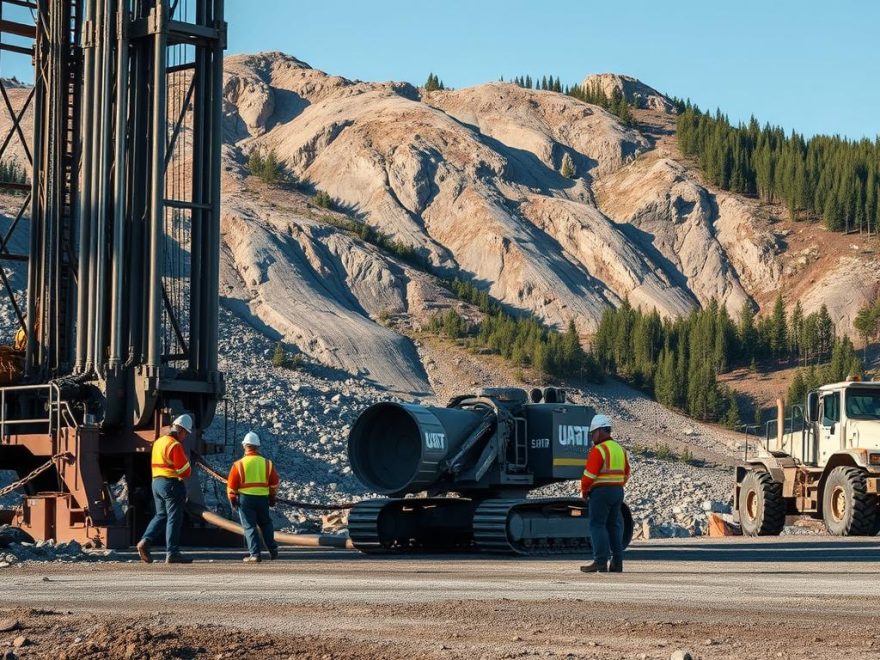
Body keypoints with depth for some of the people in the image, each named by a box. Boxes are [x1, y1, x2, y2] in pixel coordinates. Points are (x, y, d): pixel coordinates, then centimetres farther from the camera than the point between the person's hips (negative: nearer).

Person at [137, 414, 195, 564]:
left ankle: (145, 542, 1)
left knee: (161, 515, 17)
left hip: (157, 482, 8)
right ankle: (172, 553, -2)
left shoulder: (158, 442, 14)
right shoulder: (175, 446, -15)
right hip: (172, 484, -8)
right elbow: (185, 471, -16)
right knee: (174, 518, -3)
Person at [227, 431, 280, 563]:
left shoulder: (239, 464, -6)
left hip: (245, 498, -3)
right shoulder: (267, 463, 3)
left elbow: (231, 485, -3)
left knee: (249, 526, 3)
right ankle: (273, 550, 17)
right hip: (263, 498, 3)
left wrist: (232, 500, 9)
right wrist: (272, 497, 24)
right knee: (266, 524, 20)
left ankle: (255, 553, -3)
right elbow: (274, 483, 11)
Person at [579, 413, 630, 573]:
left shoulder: (598, 450, -13)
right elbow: (626, 474, 19)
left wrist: (584, 490, -2)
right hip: (618, 491, 8)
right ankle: (617, 562, 9)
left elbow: (590, 474, -16)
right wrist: (617, 488, 18)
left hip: (600, 491, -8)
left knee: (597, 525, -5)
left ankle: (601, 562, -11)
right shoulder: (620, 449, 14)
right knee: (614, 526, 11)